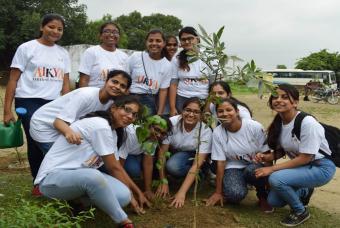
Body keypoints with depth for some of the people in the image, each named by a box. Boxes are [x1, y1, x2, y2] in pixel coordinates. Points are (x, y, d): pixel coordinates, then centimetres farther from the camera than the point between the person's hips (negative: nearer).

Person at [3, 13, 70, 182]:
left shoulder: (63, 53, 14)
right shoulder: (27, 48, 1)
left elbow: (65, 84, 16)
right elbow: (13, 80, 0)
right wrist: (7, 110, -6)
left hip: (54, 104, 4)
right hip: (29, 102, -4)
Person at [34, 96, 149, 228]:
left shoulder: (113, 132, 8)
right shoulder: (100, 125, -21)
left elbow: (117, 167, 12)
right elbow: (113, 168, -15)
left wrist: (138, 192, 13)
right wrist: (131, 195, -4)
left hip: (80, 177, 9)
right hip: (52, 179, -9)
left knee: (123, 196, -16)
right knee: (93, 176, -41)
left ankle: (74, 198, 6)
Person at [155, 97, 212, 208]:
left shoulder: (205, 131, -26)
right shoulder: (172, 123, -26)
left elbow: (197, 164, -30)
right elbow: (162, 152, -19)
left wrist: (182, 192, -38)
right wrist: (163, 182, -22)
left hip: (193, 155, -3)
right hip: (174, 153, 3)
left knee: (172, 166, -33)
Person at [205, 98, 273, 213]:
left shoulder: (255, 127, -17)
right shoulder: (217, 133, -12)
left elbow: (266, 154, -7)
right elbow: (220, 163, -8)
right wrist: (218, 192, -6)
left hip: (255, 166, 0)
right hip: (233, 167, 1)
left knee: (251, 171, -37)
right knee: (235, 194, -30)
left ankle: (262, 196, -3)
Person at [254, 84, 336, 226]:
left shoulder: (307, 123, -27)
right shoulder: (278, 123, -4)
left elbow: (305, 158, -25)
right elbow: (281, 151, 5)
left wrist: (272, 169, -25)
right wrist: (266, 157, -18)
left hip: (320, 167, -7)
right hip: (300, 166, 7)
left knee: (276, 178, -28)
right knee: (273, 201, 2)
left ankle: (301, 212, -2)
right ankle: (304, 191, 29)